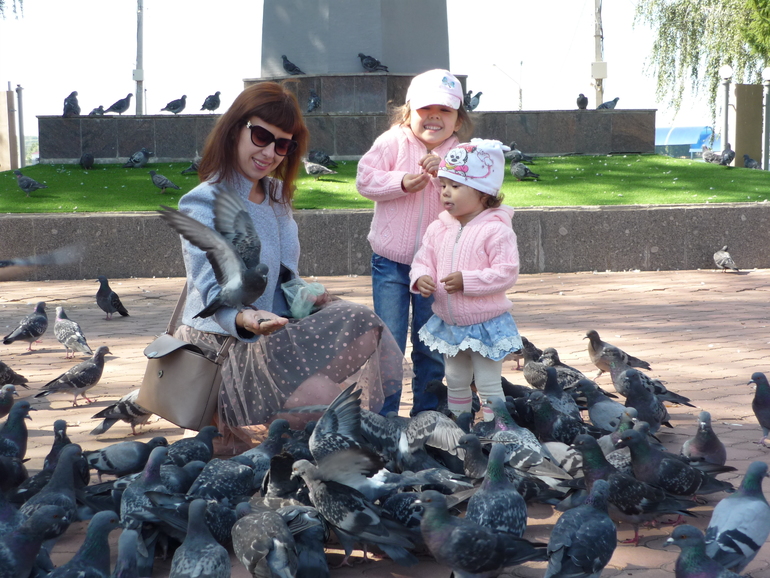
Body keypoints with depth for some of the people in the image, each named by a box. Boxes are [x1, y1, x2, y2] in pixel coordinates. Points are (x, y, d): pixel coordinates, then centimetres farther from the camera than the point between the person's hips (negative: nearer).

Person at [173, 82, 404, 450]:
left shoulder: (276, 195, 14)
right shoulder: (204, 205, -12)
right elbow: (214, 290, -23)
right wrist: (243, 318, -45)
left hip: (275, 336, 8)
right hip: (221, 347, -8)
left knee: (357, 321, -17)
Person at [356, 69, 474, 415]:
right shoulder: (393, 141, -2)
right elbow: (365, 179, -9)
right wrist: (403, 183, -22)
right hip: (390, 260, -1)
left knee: (431, 345, 10)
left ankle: (426, 413, 23)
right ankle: (384, 415, 11)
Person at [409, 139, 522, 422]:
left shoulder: (496, 230, -18)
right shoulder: (438, 228, 1)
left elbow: (507, 271, -22)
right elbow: (423, 260, 5)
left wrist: (467, 281, -28)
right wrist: (421, 278, -18)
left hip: (486, 324, -6)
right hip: (448, 323, 6)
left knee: (488, 384, 3)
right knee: (456, 382, 20)